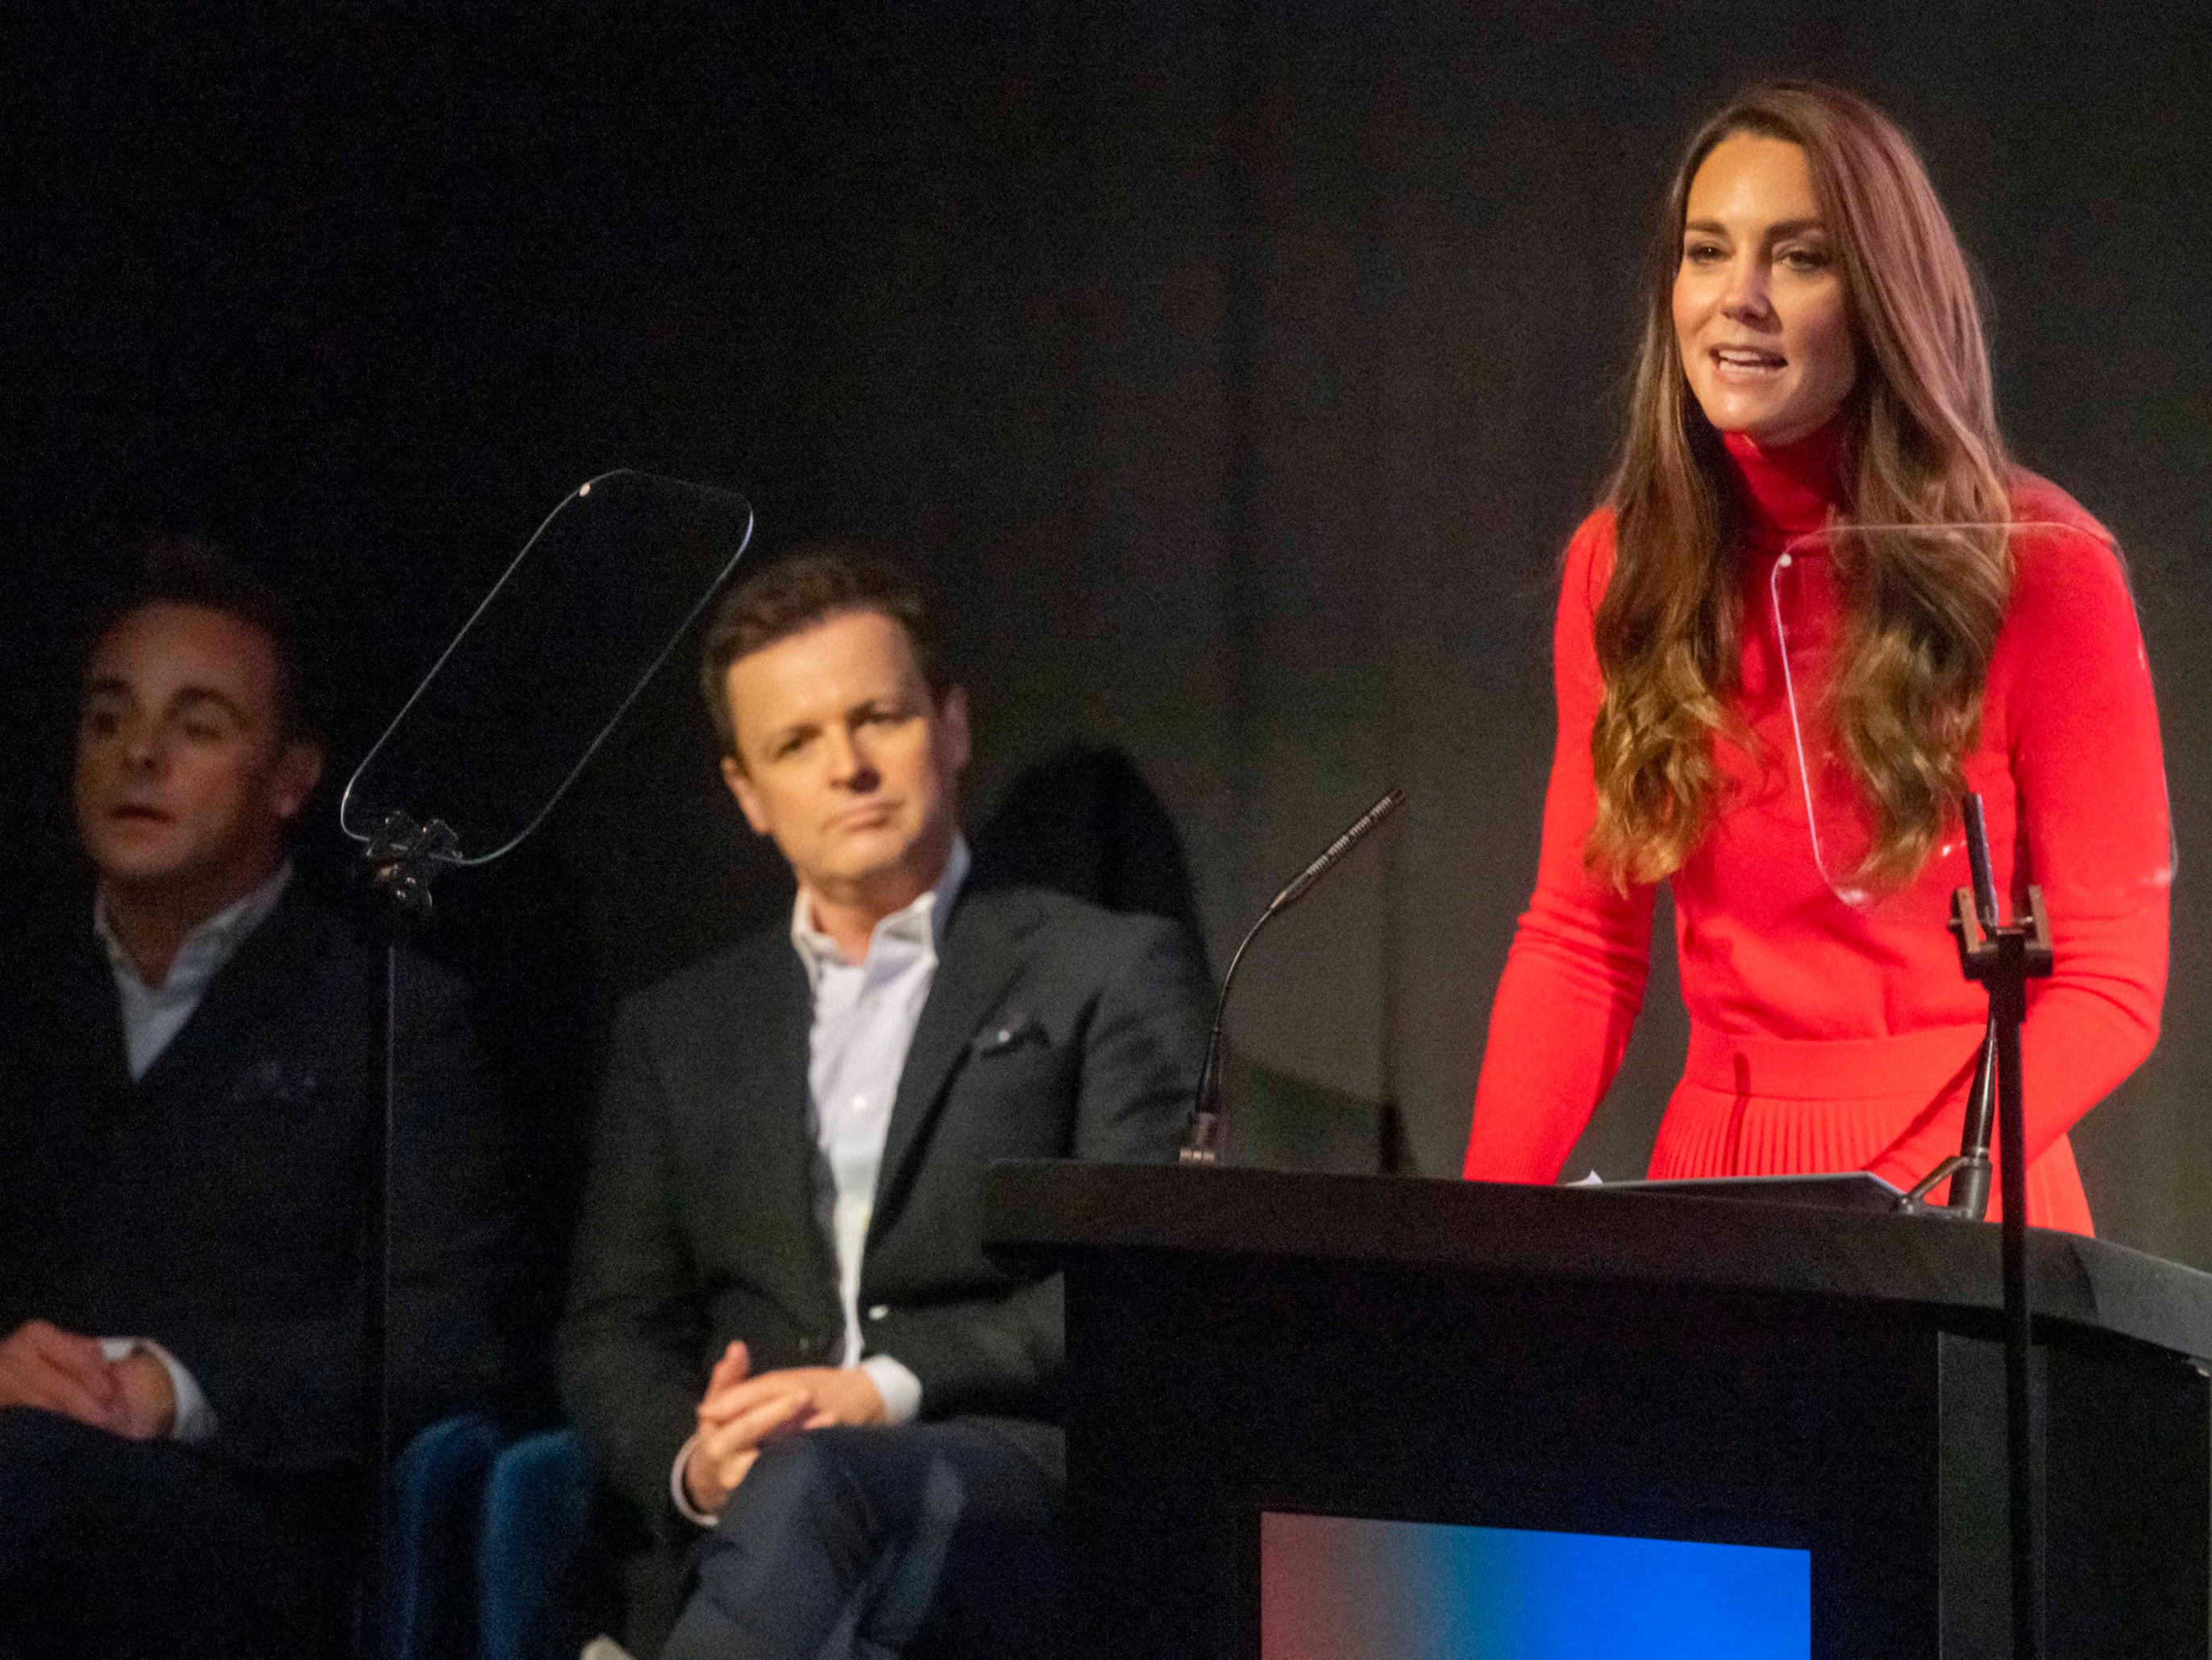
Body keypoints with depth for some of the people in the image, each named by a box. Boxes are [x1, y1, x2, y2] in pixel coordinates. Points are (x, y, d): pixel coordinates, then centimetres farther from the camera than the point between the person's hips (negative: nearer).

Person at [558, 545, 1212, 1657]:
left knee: (813, 1486, -40)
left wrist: (890, 1387, -12)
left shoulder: (1111, 975, 14)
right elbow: (615, 1330, 21)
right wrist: (691, 1462, -4)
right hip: (746, 1528, 3)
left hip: (1024, 1502, -3)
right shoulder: (677, 1029, 27)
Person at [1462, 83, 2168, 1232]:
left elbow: (2110, 981, -7)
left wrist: (1894, 1212, -21)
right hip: (1710, 1181, 4)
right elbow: (1578, 941, 8)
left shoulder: (2037, 569, -8)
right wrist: (1488, 1205, -9)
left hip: (1963, 1206, -4)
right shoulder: (1624, 565, 4)